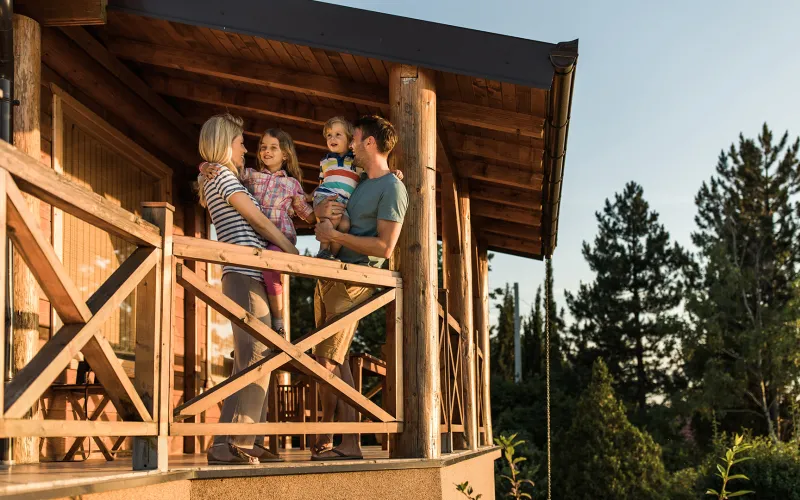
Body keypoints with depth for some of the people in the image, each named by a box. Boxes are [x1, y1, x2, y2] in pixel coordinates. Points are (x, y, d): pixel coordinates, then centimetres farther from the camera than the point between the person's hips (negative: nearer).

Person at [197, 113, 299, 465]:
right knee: (253, 358, -14)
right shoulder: (222, 175, -5)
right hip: (244, 277, -10)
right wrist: (293, 251, 5)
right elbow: (259, 221, -4)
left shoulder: (218, 179, 23)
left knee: (257, 359, 10)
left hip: (249, 278, 10)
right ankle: (227, 445, -16)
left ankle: (250, 443, 12)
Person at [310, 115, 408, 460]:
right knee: (334, 361, 8)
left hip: (352, 281, -9)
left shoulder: (392, 188, -9)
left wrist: (334, 235, -14)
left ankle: (348, 444, -7)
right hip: (328, 277, 9)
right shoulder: (360, 182, 19)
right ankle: (327, 442, 12)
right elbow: (316, 208, 26)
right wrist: (321, 210, 1)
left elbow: (385, 247, -17)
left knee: (327, 362, -12)